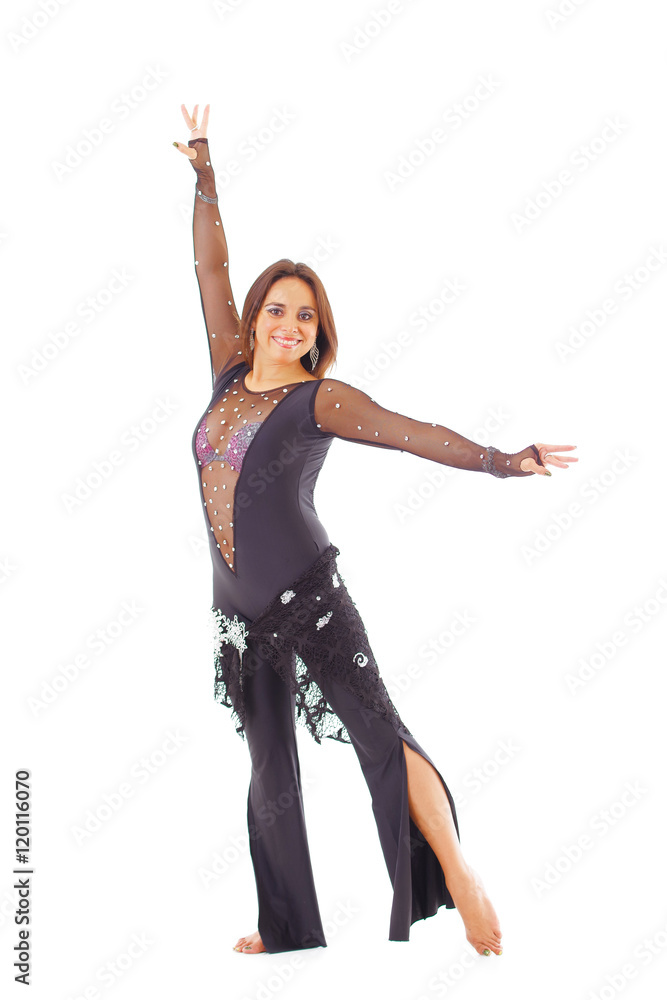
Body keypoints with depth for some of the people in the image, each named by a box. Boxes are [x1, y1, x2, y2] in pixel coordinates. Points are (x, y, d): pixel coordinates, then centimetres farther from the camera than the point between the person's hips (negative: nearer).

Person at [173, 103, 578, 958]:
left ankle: (459, 878, -11)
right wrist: (204, 173, 15)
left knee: (377, 732, -19)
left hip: (308, 596, -5)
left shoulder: (320, 398, -6)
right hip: (239, 610, 5)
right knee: (270, 774, 12)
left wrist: (498, 461, -29)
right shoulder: (232, 372, 7)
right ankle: (285, 933, 23)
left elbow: (409, 432, -16)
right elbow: (210, 266, 13)